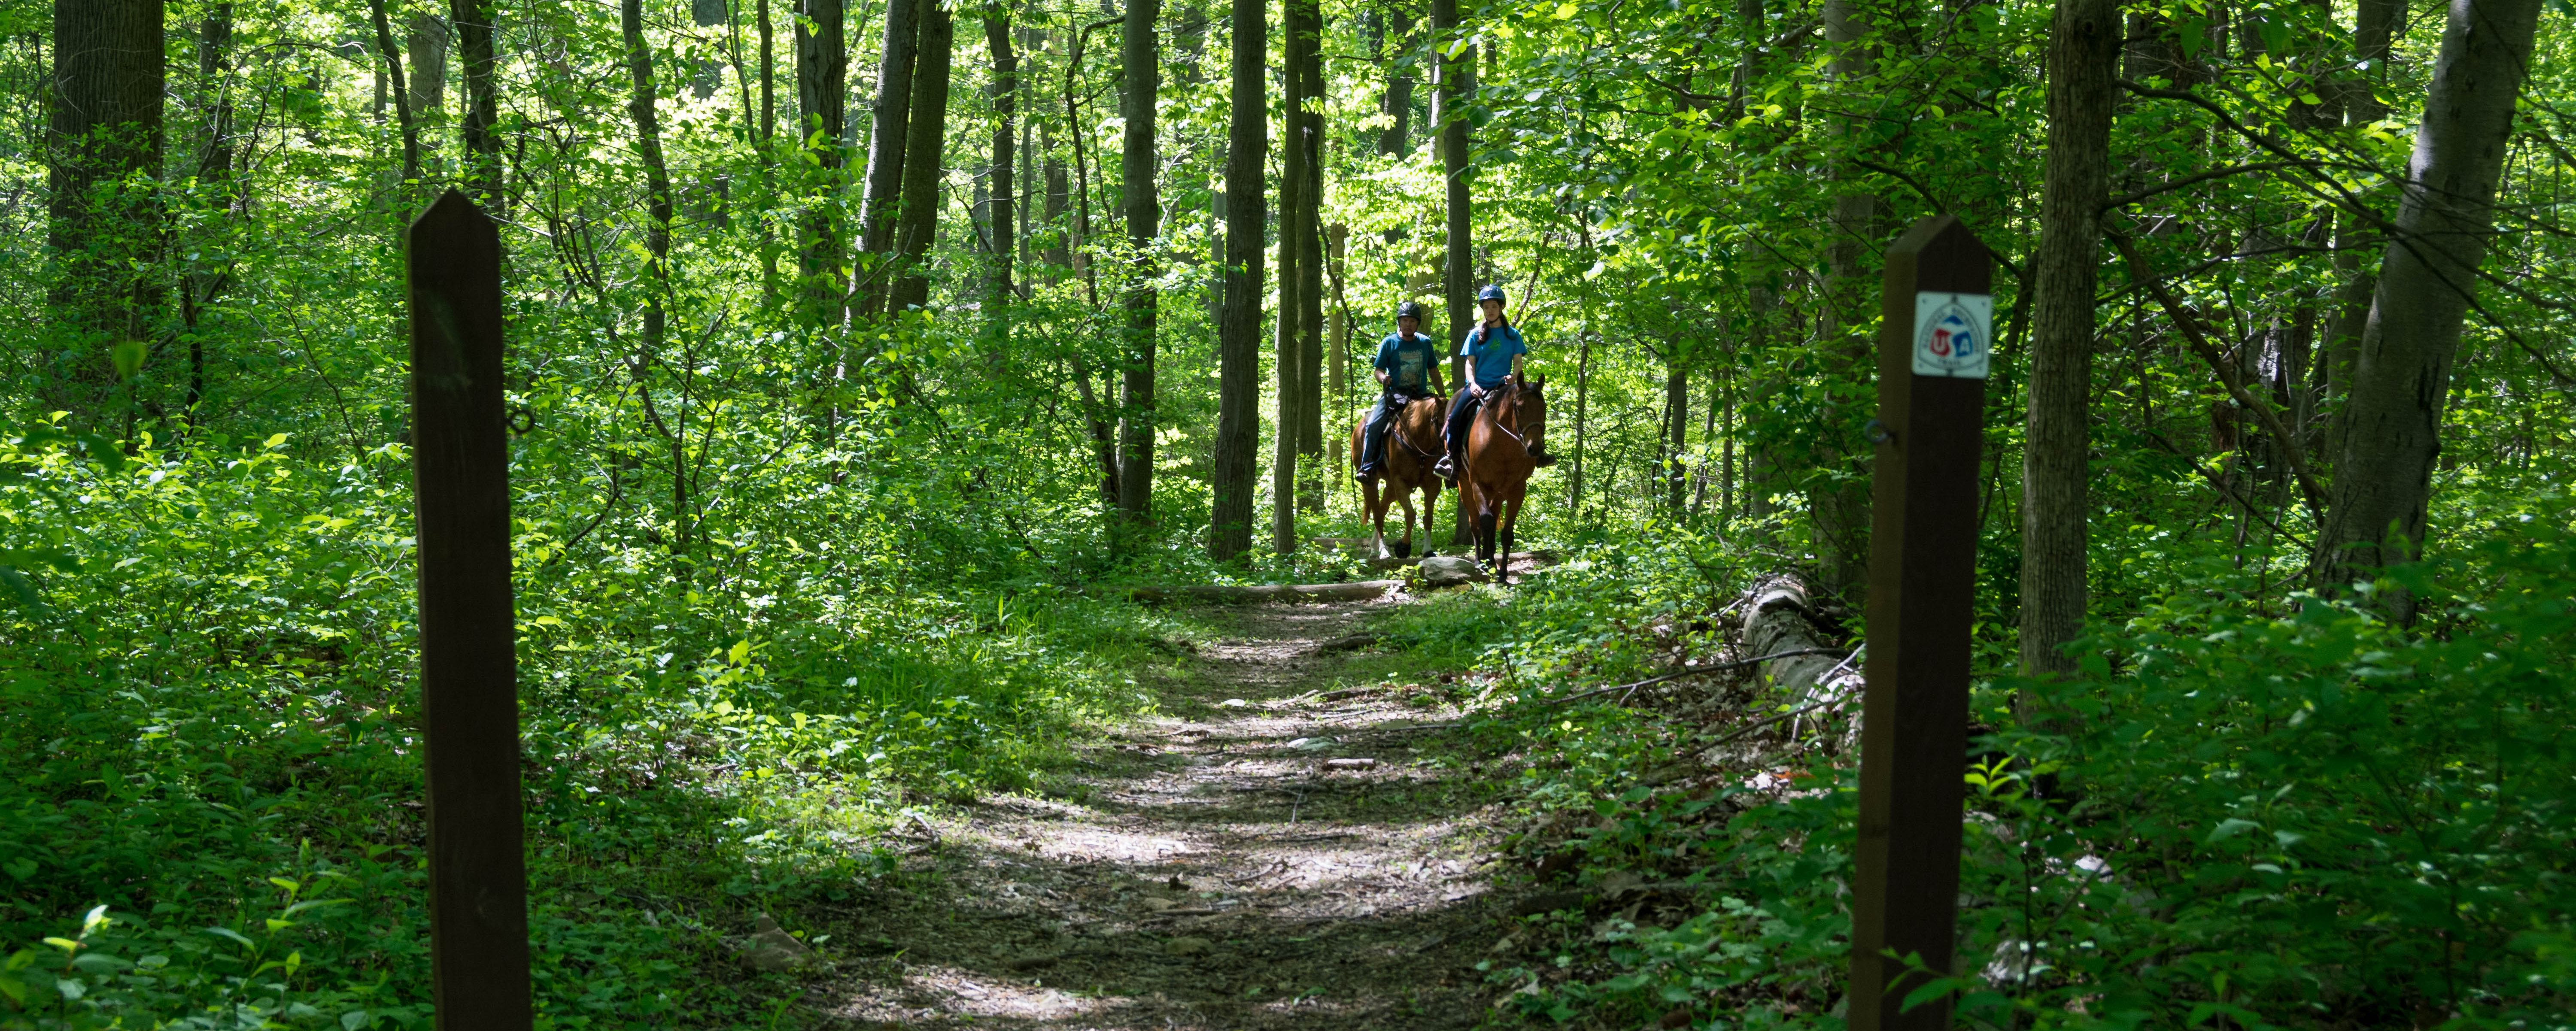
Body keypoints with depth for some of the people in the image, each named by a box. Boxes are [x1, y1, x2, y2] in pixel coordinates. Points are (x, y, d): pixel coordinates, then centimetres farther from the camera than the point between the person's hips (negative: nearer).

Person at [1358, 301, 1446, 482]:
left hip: (1421, 396, 3)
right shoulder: (1389, 343, 2)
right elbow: (1379, 370, 1)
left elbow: (1433, 371, 16)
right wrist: (1383, 378, -23)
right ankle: (1367, 466, -16)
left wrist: (1442, 395, 9)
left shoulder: (1426, 342, 10)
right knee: (1374, 425, -23)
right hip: (1395, 394, -3)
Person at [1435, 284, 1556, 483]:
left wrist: (1513, 376, -17)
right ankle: (1452, 456, -6)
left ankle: (1537, 450, -11)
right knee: (1456, 416, -22)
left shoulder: (1512, 335, 10)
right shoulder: (1476, 335, 9)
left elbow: (1518, 362, 6)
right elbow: (1469, 363, 3)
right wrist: (1472, 384, -15)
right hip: (1477, 386, 0)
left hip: (1503, 386, 0)